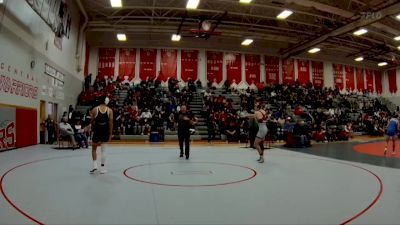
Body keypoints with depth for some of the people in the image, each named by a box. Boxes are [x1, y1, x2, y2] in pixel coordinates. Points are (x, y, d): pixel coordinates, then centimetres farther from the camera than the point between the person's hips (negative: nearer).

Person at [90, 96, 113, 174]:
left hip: (97, 132, 0)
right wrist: (110, 134, 0)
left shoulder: (95, 110, -4)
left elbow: (92, 122, 0)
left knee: (94, 149, 17)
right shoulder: (109, 110, -3)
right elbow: (111, 123, -5)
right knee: (103, 149, 9)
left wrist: (93, 130, 14)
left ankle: (95, 165, 6)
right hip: (105, 132, 1)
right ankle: (102, 167, 11)